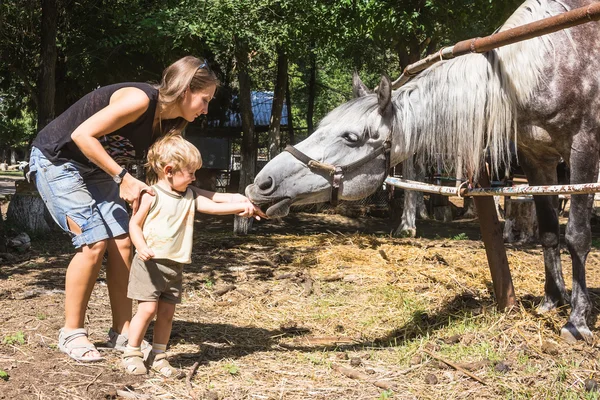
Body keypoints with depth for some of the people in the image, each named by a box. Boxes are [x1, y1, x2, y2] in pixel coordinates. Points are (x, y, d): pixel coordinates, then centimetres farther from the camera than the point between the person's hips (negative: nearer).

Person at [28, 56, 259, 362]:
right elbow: (82, 135, -29)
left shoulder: (167, 127, 0)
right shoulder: (140, 99, -27)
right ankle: (71, 334, -3)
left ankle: (122, 333, 6)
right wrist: (123, 177, -28)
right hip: (56, 161, -8)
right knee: (94, 241, -16)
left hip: (95, 170, 8)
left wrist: (231, 199, -7)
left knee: (122, 243, -2)